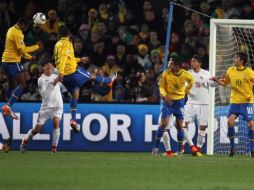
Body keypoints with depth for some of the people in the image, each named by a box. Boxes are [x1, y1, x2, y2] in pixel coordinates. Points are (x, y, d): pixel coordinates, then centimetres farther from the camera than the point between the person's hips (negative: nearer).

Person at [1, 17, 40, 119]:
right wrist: (36, 46, -8)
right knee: (22, 85, -10)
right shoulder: (17, 33, -15)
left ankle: (8, 108, 15)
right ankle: (8, 106, -20)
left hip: (5, 60, 10)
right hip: (13, 61, -10)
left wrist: (29, 57, 24)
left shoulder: (11, 30, 16)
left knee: (12, 84, 17)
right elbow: (22, 49, -17)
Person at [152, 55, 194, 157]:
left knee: (179, 125, 3)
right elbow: (161, 86, -4)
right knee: (164, 123, -14)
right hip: (168, 100, -1)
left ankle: (179, 150, 16)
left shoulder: (185, 74, -12)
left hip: (179, 101, 1)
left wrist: (186, 91, 8)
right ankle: (156, 147, -4)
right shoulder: (166, 73, -13)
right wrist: (165, 95, -22)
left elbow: (191, 80, 11)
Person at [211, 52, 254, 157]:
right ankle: (232, 147, 1)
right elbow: (223, 82, 14)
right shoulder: (230, 70, 3)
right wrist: (216, 79, -4)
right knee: (230, 121, -13)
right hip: (234, 101, 3)